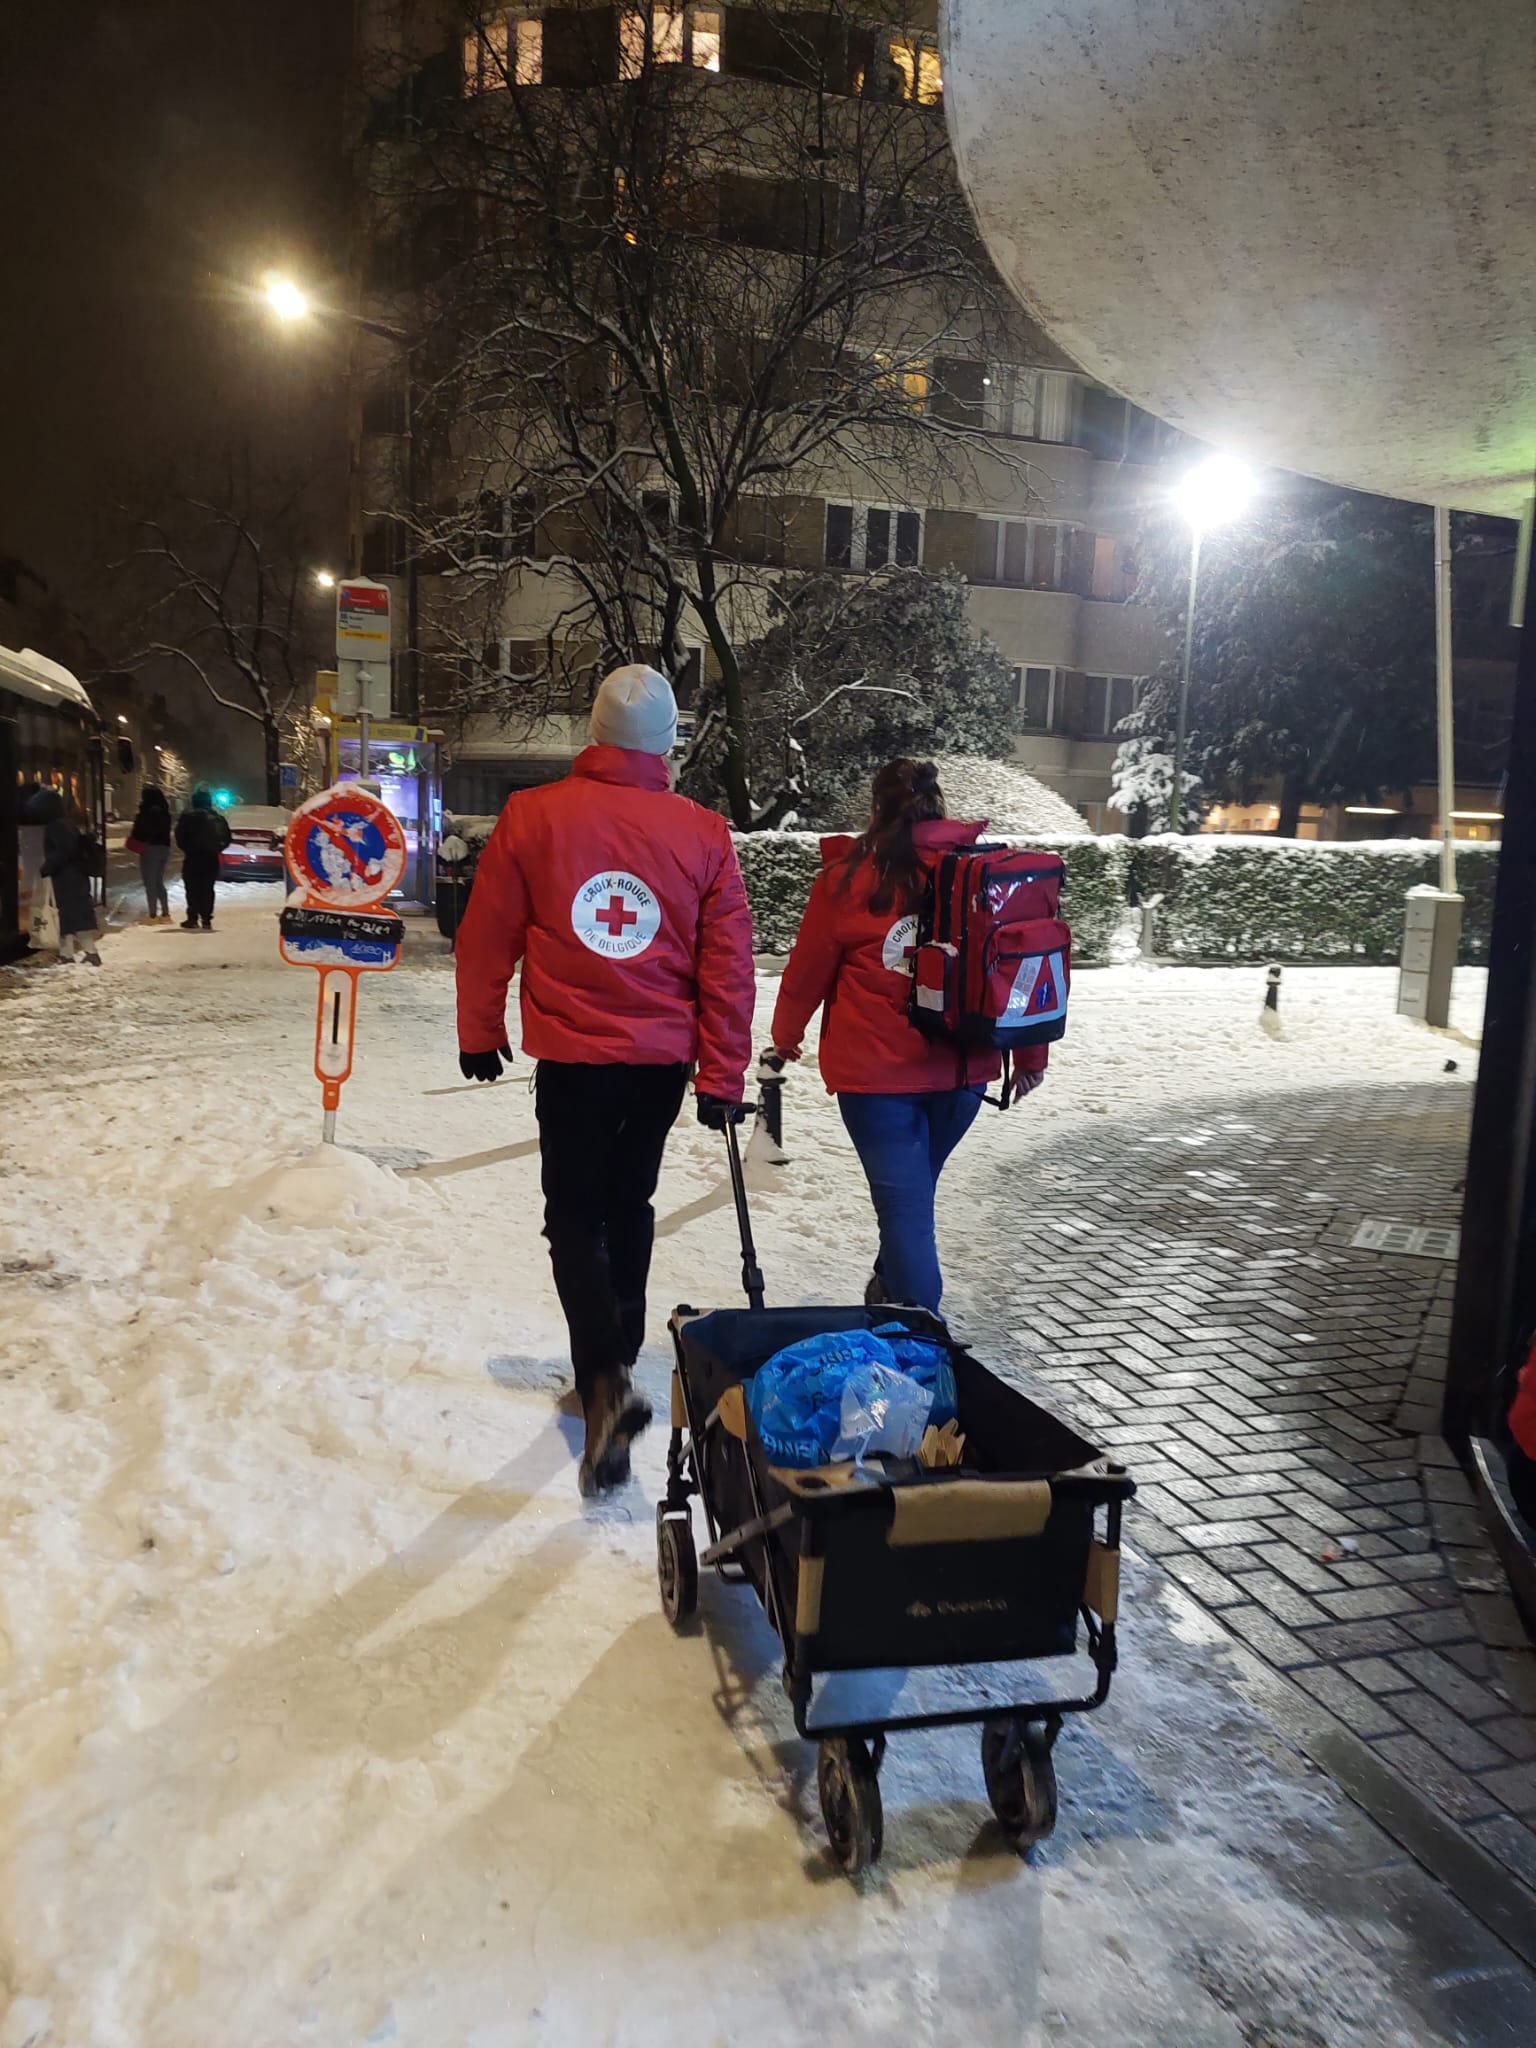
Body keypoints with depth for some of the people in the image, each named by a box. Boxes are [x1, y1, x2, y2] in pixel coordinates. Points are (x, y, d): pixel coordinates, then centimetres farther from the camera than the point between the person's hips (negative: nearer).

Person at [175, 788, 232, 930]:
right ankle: (206, 920, 4)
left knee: (192, 888, 1)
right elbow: (226, 838, 7)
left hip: (193, 856, -4)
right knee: (207, 889, 8)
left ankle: (192, 919, -3)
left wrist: (185, 849, 7)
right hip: (211, 858, 4)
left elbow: (180, 836, -8)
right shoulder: (219, 818, 6)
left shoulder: (188, 817, -6)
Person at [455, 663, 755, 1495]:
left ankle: (607, 1385, -13)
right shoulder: (704, 834, -2)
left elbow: (485, 938, -1)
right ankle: (613, 1365, 33)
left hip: (572, 1058, -2)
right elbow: (729, 966, -2)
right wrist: (722, 1079, 5)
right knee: (627, 1207, 20)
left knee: (575, 1220, 6)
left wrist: (480, 1034, 13)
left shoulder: (531, 816, -7)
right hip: (663, 1060, 3)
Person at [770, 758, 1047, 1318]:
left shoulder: (848, 877, -4)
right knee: (914, 1192, 22)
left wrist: (785, 1036, 23)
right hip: (962, 1071, 4)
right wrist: (1031, 1057, 16)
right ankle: (891, 1294, 40)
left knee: (904, 1203, 0)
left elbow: (806, 972, 4)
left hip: (874, 1071, -4)